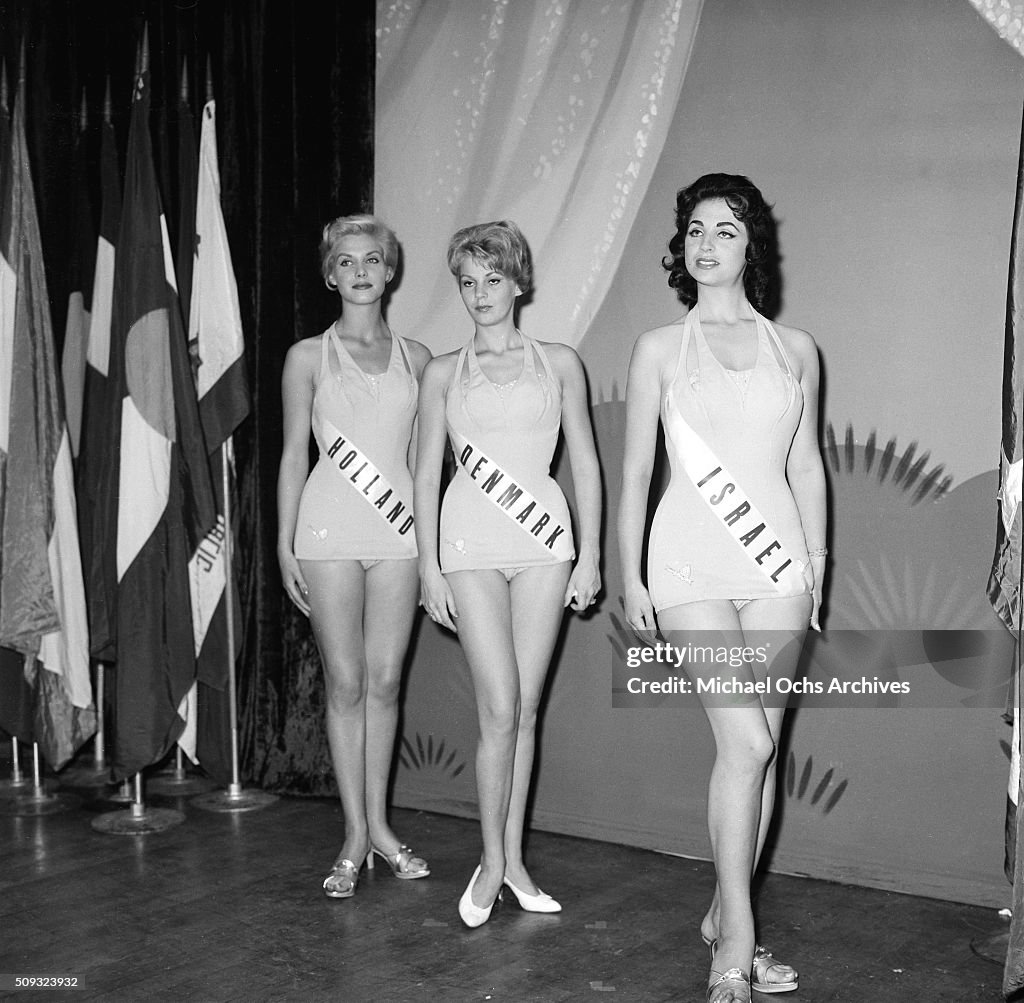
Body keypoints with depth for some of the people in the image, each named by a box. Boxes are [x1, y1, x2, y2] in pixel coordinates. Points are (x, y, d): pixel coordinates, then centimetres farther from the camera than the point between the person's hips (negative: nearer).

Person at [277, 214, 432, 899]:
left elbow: (423, 453, 13)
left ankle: (379, 824, 16)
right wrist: (284, 543, 0)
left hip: (399, 532, 2)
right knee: (346, 683, 0)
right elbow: (294, 453, 5)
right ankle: (356, 835, 9)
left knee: (385, 681, 4)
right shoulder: (309, 356, 6)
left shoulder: (415, 357, 11)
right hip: (331, 531, -2)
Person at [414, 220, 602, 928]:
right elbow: (427, 474, 6)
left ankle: (513, 860, 16)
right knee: (500, 709, -8)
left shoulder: (559, 363, 9)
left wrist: (590, 554, 3)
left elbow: (585, 464, 9)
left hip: (544, 542, 1)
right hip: (471, 545, -1)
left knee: (525, 708, 4)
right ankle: (493, 862, 8)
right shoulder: (444, 373, 8)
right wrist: (428, 566, 0)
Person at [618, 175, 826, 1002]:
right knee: (746, 742, -12)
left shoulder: (794, 349, 11)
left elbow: (807, 465, 14)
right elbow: (636, 472, 5)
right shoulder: (659, 348, 5)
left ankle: (724, 916, 20)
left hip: (778, 566, 3)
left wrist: (816, 565, 10)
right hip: (693, 565, -3)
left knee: (761, 746, 5)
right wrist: (631, 577, 1)